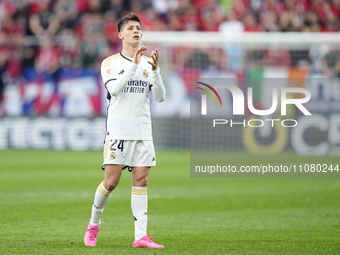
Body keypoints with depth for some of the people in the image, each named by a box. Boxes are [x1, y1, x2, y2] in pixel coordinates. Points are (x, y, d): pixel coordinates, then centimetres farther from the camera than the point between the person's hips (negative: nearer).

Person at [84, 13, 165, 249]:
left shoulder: (149, 63, 11)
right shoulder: (110, 63, 2)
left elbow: (160, 97, 1)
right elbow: (114, 88, -17)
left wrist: (155, 70, -14)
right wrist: (134, 64, -23)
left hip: (143, 132, 3)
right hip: (118, 131, -3)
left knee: (141, 181, -2)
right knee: (111, 182, -6)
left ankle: (141, 236, -5)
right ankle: (93, 225, 17)